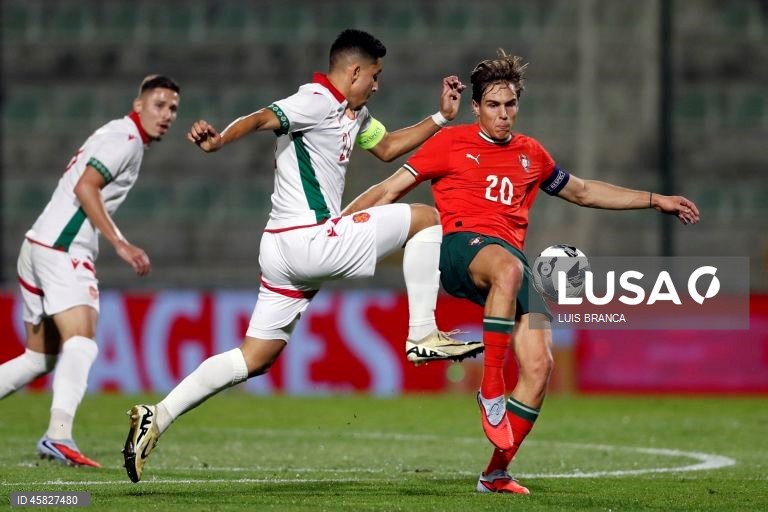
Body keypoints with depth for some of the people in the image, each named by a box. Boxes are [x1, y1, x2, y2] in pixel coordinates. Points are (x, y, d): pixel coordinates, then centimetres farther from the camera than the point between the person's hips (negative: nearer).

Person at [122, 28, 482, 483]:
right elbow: (260, 119, -26)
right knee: (425, 218, -1)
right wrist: (218, 141, -45)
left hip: (285, 251, 10)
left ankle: (157, 417, 3)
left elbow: (387, 147, 35)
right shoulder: (318, 101, -11)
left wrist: (441, 118, 27)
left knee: (256, 358, 8)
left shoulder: (353, 113, 20)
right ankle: (423, 335, -1)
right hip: (309, 238, -10)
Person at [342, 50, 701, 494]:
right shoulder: (452, 143, 9)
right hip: (461, 245, -5)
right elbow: (390, 190, 10)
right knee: (508, 268, -43)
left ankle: (497, 473, -1)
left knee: (540, 365, -14)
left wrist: (655, 201, 33)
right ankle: (491, 387, -36)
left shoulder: (531, 155, 22)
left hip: (511, 257, 5)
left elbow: (582, 192, 36)